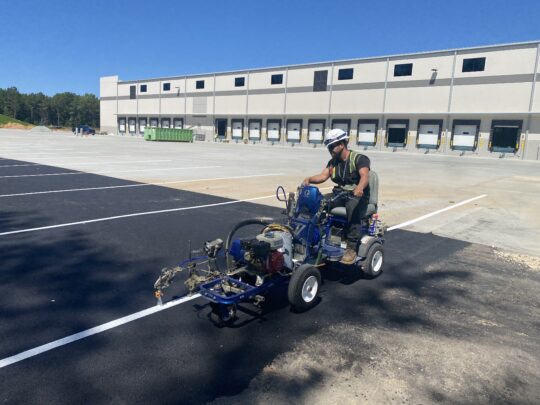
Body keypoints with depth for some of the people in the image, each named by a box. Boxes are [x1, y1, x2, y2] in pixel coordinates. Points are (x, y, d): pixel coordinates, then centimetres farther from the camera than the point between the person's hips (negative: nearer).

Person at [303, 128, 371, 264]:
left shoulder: (359, 158, -8)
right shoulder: (333, 162, 12)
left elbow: (365, 176, -27)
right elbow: (323, 176, -2)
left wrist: (359, 188, -49)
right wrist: (309, 179, -24)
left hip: (358, 195, -6)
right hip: (339, 193, 6)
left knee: (352, 207, -40)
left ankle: (351, 247, -36)